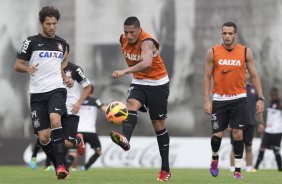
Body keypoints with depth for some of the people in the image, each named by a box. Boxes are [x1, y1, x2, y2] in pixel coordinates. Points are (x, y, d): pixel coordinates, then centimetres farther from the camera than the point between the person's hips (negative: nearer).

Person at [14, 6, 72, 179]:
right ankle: (59, 167, 17)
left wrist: (65, 78, 7)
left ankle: (61, 165, -28)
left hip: (57, 89, 0)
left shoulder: (62, 43, 12)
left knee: (55, 120, -29)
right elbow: (17, 65, 4)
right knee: (43, 137, -4)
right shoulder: (32, 41, 2)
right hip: (38, 93, 0)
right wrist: (27, 68, -18)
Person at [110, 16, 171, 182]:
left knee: (159, 125, 1)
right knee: (132, 105, -27)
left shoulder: (146, 42, -28)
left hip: (158, 84, -5)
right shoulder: (124, 39, -5)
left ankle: (166, 169, 10)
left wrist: (125, 71, -60)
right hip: (139, 82, 5)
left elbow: (147, 63, -49)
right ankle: (125, 140, -54)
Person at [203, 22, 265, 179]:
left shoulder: (245, 52, -1)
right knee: (217, 134, 0)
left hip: (238, 99, 0)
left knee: (238, 133, -6)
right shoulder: (213, 52, -1)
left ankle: (238, 169, 1)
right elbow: (207, 77, 2)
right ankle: (215, 157, 31)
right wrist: (206, 100, -4)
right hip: (219, 99, 0)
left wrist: (260, 98, -4)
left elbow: (254, 75, 3)